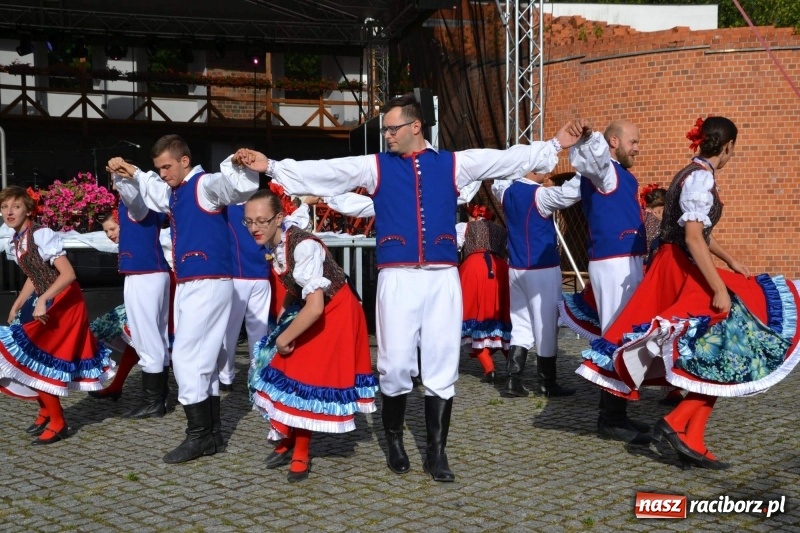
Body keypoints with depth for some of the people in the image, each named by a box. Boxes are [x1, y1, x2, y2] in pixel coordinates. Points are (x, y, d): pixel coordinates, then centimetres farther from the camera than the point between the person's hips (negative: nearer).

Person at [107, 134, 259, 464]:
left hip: (209, 283, -10)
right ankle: (212, 435, 17)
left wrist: (235, 164, -49)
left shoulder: (205, 185, -11)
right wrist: (129, 174, 12)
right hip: (187, 285, 10)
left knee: (186, 358, -10)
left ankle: (199, 435, -2)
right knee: (202, 360, 11)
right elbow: (142, 192, 32)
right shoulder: (171, 194, 16)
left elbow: (241, 186, -29)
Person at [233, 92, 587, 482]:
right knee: (397, 365, -2)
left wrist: (556, 145, 10)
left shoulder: (452, 163, 10)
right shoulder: (375, 166, 8)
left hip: (443, 277, 1)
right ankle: (394, 440, 22)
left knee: (442, 367, 4)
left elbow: (509, 159, 13)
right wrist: (271, 167, -6)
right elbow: (322, 171, 2)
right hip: (397, 278, -1)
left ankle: (436, 452, 15)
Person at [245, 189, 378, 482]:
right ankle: (288, 440, 28)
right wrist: (282, 321, 4)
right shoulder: (273, 244, -7)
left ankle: (301, 454, 16)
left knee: (308, 379, -3)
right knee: (284, 370, 10)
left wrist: (283, 339, -25)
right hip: (308, 310, 8)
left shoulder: (304, 247, -32)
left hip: (335, 314, -8)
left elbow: (315, 308, -37)